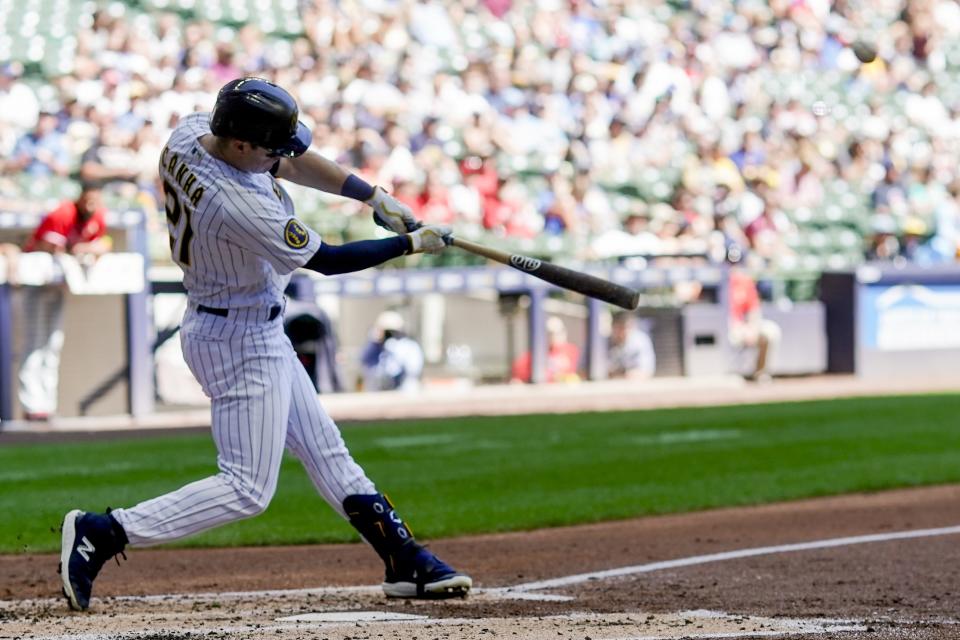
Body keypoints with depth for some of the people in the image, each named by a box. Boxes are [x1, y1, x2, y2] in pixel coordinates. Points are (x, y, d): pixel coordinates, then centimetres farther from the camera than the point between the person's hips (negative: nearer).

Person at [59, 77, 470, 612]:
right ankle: (102, 534, -6)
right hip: (242, 341, -10)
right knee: (248, 489, -5)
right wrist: (411, 244, -10)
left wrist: (374, 195, -3)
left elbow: (293, 163, 5)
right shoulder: (239, 205, -33)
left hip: (257, 331, 10)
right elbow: (326, 261, -21)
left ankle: (407, 564, 24)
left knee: (325, 450, 15)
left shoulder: (190, 132, -8)